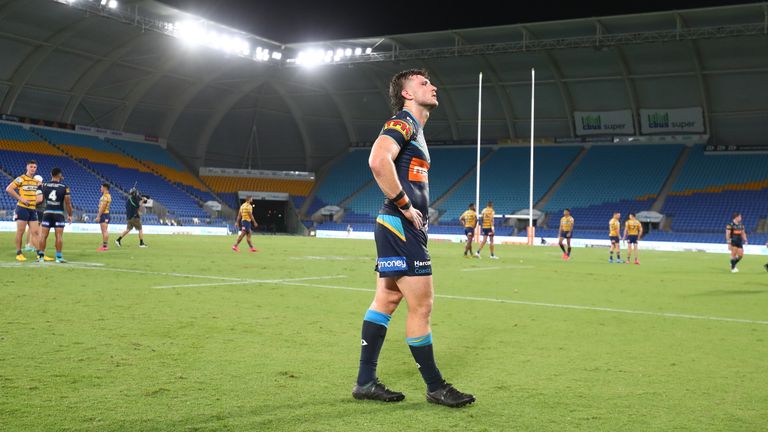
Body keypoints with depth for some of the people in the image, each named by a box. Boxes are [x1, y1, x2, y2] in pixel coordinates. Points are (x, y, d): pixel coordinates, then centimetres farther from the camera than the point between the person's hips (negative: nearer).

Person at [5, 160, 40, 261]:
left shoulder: (36, 181, 13)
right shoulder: (21, 179, -8)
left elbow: (37, 193, 29)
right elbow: (9, 189, -16)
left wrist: (37, 199, 7)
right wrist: (20, 199, -18)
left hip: (33, 210, 6)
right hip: (22, 208, -6)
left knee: (35, 232, 5)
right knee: (20, 232, 0)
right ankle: (18, 253, 8)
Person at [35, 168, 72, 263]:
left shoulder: (43, 186, 2)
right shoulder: (64, 187, -5)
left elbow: (40, 200, 3)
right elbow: (68, 203, -3)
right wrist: (70, 215, 7)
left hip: (47, 213, 2)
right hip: (59, 213, -2)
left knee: (44, 235, 6)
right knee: (59, 235, -1)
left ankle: (41, 256, 9)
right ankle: (59, 257, -2)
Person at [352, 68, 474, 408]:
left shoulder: (415, 130, 22)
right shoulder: (402, 123, -9)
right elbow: (378, 161, -28)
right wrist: (406, 206, -21)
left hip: (398, 228, 10)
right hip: (401, 227, -10)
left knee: (386, 300, 11)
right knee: (421, 306, -4)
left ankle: (366, 382, 17)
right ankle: (435, 387, 5)